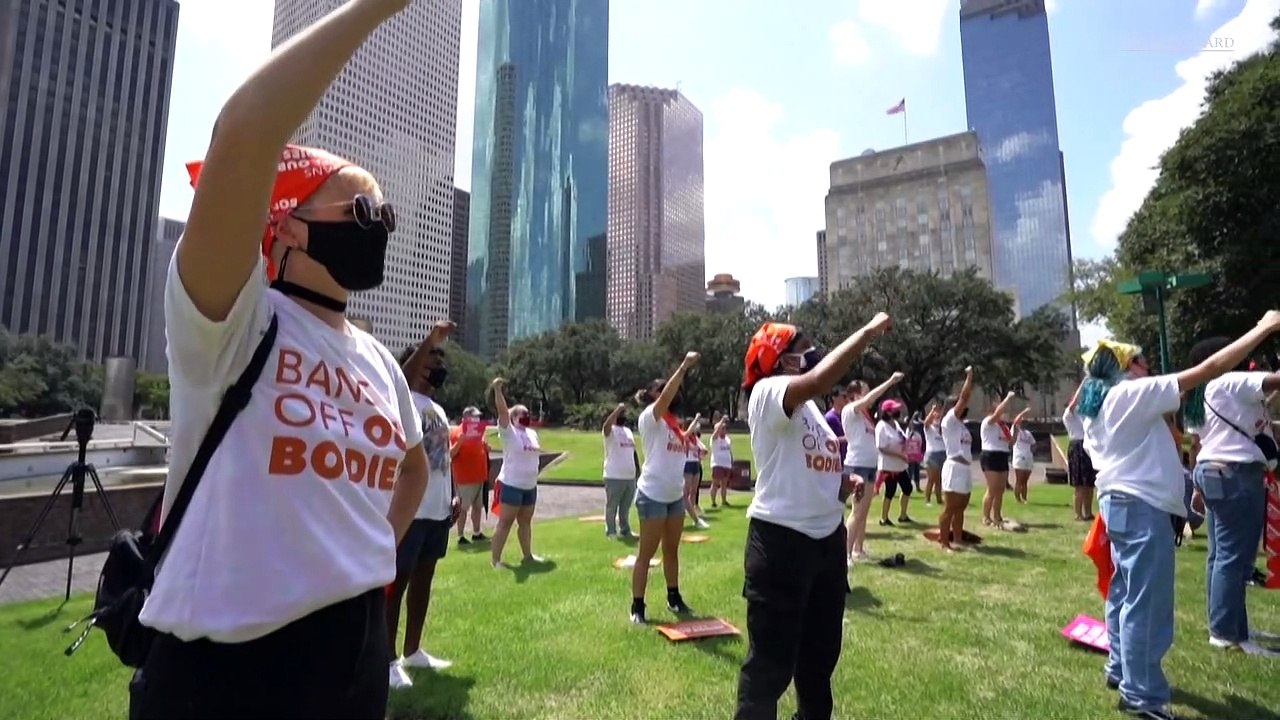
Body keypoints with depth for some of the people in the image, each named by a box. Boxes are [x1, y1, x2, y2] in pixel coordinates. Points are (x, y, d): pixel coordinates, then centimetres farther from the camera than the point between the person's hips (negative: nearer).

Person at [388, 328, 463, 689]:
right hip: (410, 509, -8)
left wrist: (454, 496, 15)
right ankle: (389, 660, 12)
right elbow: (403, 376, -32)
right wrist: (431, 342, -33)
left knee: (424, 577, 16)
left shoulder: (439, 410, 18)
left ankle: (413, 651, 29)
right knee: (398, 580, 0)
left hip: (438, 509, 9)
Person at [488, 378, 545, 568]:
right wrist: (498, 389, -33)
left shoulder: (532, 433, 11)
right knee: (505, 523, -2)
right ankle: (495, 559, 5)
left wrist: (545, 457, 10)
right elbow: (502, 411, -25)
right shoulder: (509, 432, -10)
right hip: (511, 485, -7)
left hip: (530, 486, 7)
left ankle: (527, 555, 27)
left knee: (525, 522, 17)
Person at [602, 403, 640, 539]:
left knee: (626, 507, 16)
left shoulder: (628, 431, 16)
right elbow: (606, 425, -33)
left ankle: (625, 530, 27)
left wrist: (638, 470, 17)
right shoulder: (611, 430, -7)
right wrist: (618, 409, -33)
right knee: (611, 506, 4)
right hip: (614, 477, -7)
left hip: (630, 476, 7)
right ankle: (611, 531, 14)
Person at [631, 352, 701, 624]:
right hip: (653, 496, -7)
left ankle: (674, 598, 32)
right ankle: (637, 607, 10)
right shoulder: (649, 417, -9)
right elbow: (667, 395, -26)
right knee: (646, 553, 1)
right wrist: (684, 366, -28)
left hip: (675, 496, 8)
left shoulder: (671, 422, 14)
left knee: (671, 550, 18)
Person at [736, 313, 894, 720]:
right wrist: (870, 331, -26)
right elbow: (818, 381, -35)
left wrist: (843, 483, 4)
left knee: (822, 647, 26)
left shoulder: (809, 407, 14)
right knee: (771, 658, 1)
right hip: (781, 539, -9)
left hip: (827, 537, 9)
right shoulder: (767, 392, -15)